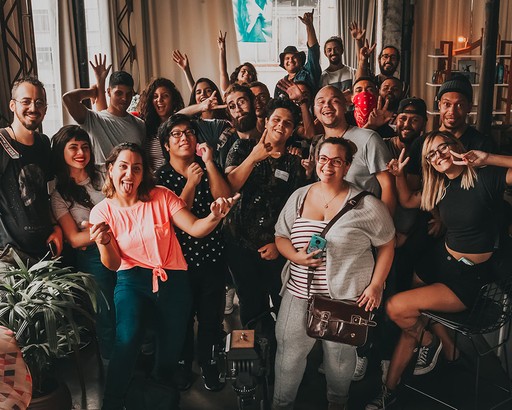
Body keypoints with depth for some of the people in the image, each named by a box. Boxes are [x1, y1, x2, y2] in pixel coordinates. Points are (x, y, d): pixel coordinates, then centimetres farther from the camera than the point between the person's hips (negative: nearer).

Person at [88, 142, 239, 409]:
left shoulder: (162, 197, -4)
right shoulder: (102, 211, -1)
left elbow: (195, 228, -11)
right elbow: (113, 265, -3)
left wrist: (214, 217, -33)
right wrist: (103, 243, -26)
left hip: (173, 280, 1)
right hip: (132, 280, -1)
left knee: (171, 348, 9)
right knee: (128, 338, -24)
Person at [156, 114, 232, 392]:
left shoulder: (207, 169, 3)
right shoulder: (161, 177, -3)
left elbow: (225, 200, -13)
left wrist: (209, 163, -17)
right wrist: (191, 183, -19)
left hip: (212, 257, 2)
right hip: (180, 259, -1)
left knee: (211, 315, 13)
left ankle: (208, 363, 34)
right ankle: (183, 364, 34)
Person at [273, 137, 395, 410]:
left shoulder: (365, 204, -7)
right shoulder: (299, 197, 6)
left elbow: (387, 244, 0)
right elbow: (281, 236, 11)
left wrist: (375, 285, -7)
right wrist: (296, 256, -10)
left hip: (347, 296, -3)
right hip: (299, 293, 3)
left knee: (340, 357, 13)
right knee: (288, 354, 8)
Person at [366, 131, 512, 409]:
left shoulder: (485, 177, -15)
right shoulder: (440, 187, 6)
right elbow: (407, 201, 20)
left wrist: (488, 159, -33)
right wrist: (398, 175, 3)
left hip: (470, 277, -6)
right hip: (438, 260, 7)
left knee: (396, 307, -17)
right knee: (410, 322, 5)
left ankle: (430, 342, 15)